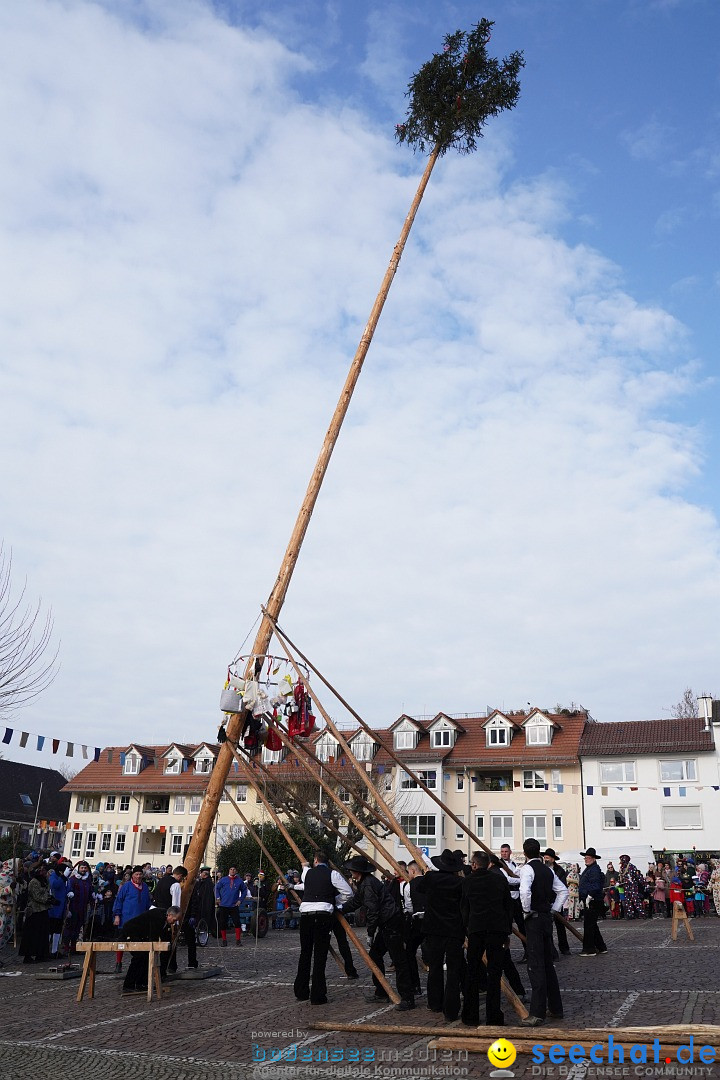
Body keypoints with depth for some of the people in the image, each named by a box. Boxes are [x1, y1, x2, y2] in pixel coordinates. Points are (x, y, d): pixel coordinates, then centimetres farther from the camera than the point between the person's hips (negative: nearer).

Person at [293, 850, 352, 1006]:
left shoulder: (307, 873, 12)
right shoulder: (332, 874, 1)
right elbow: (348, 893, 0)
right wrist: (335, 901, 18)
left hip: (305, 913, 4)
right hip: (323, 915, -4)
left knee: (305, 953, 14)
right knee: (319, 955, -1)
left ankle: (301, 992, 22)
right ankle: (317, 996, 0)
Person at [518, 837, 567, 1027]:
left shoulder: (527, 869, -12)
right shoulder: (548, 869, 10)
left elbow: (525, 892, -28)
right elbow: (563, 891, 15)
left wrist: (527, 911, -13)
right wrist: (553, 910, 14)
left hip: (534, 919, -8)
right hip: (547, 918, 8)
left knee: (536, 966, -7)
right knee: (548, 964, 16)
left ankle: (538, 1013, -7)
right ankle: (555, 1008, 23)